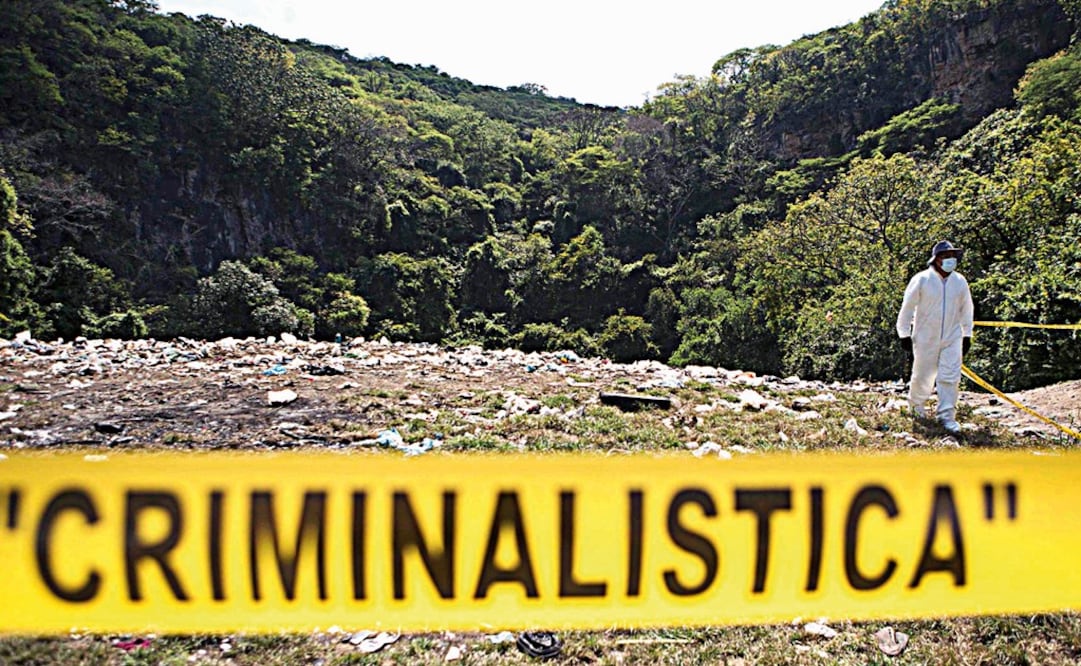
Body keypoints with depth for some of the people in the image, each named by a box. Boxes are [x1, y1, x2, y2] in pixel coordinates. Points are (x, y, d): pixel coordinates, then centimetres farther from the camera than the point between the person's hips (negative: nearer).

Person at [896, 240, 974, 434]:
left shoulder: (960, 281, 3)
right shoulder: (921, 280, -9)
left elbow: (966, 309, 15)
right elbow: (907, 307, -4)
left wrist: (967, 335, 16)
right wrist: (904, 334, -3)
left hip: (952, 338, 3)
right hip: (925, 338, -3)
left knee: (950, 376, -5)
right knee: (923, 375, 8)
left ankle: (947, 415, 1)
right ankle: (916, 404, 34)